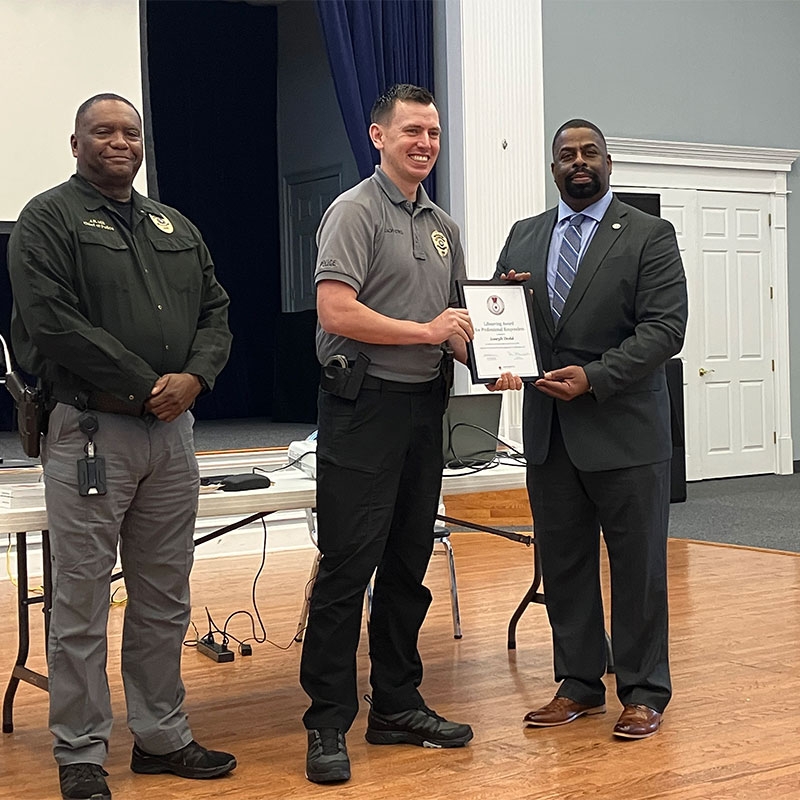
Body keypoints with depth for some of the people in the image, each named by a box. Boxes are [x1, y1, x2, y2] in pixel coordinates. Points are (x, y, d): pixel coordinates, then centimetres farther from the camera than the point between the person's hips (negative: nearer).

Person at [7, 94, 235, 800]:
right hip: (89, 431, -6)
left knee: (165, 600, 12)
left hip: (171, 429, 6)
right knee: (82, 603, -1)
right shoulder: (49, 220, -2)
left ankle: (163, 736, 24)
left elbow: (214, 311, 15)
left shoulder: (176, 228, 18)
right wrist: (142, 387, -14)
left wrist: (195, 376, -6)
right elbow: (53, 322, -14)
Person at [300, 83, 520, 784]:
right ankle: (328, 724, 1)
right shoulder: (355, 211, -7)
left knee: (408, 564, 12)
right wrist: (426, 332, -13)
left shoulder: (443, 225, 17)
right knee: (348, 567, -6)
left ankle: (397, 706, 22)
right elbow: (337, 311, -18)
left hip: (425, 407, 8)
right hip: (365, 404, -8)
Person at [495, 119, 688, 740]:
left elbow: (665, 328, -11)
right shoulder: (524, 237, 13)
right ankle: (580, 684, 22)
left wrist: (594, 377, -21)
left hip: (624, 429, -5)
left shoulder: (649, 236, -2)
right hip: (548, 431, 5)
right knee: (563, 563, 10)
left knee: (637, 565, 3)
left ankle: (643, 692, 14)